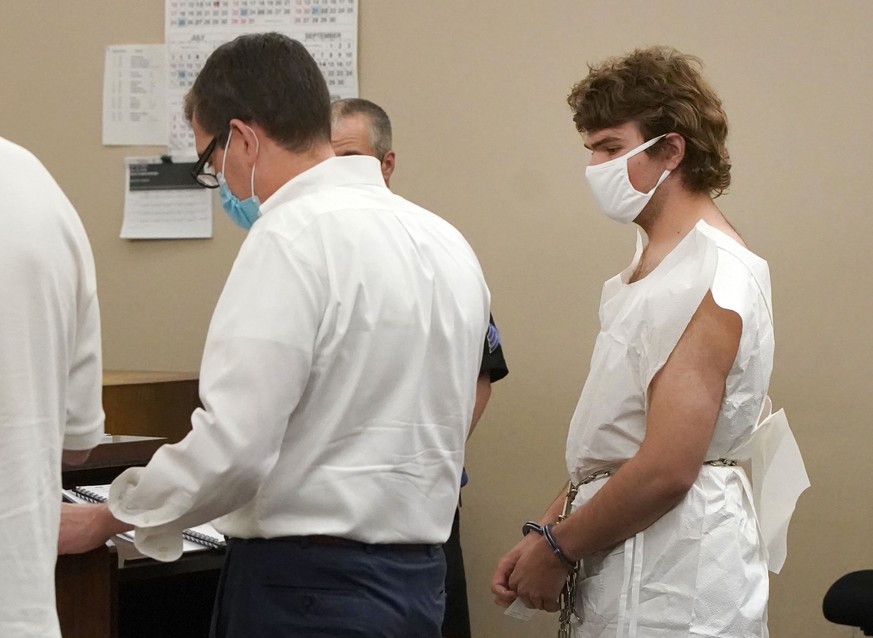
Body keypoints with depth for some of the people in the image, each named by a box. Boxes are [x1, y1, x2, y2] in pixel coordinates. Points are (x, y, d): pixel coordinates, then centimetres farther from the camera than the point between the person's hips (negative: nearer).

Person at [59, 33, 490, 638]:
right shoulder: (445, 241, 8)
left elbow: (233, 446, -20)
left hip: (309, 585, -8)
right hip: (418, 571, 8)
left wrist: (107, 519, -7)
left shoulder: (293, 237, -16)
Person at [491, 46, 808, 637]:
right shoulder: (652, 266, 14)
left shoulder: (713, 280, -17)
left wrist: (558, 548, -12)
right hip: (622, 565, 9)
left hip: (671, 588, -9)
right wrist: (543, 535, 7)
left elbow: (666, 470, -23)